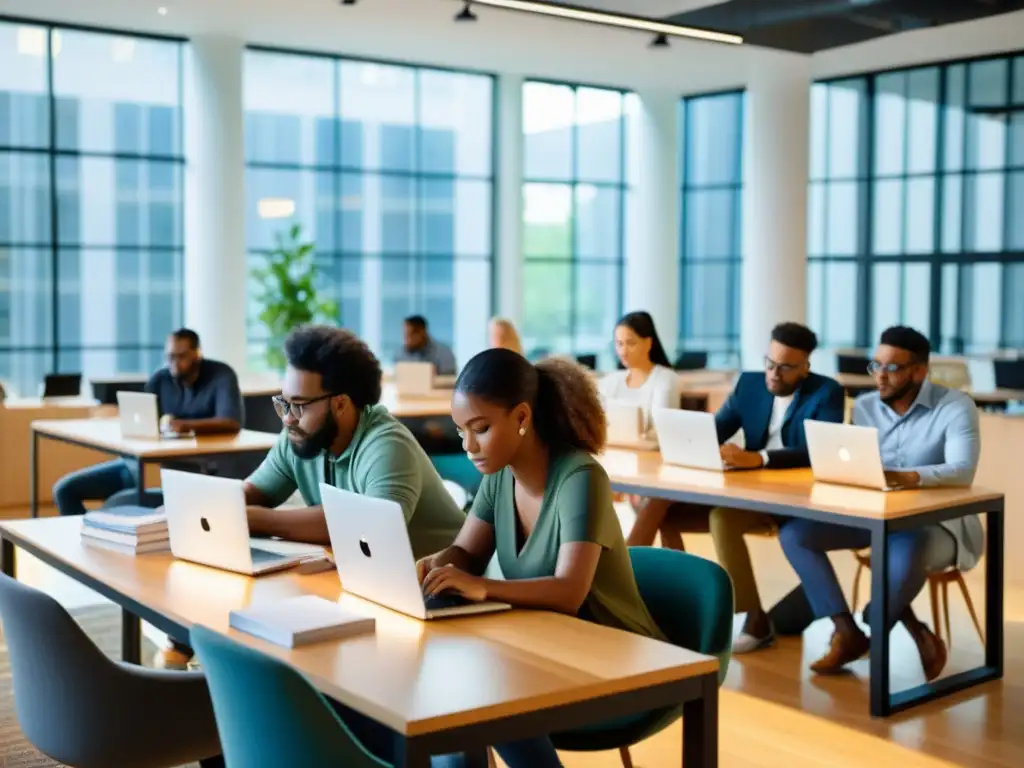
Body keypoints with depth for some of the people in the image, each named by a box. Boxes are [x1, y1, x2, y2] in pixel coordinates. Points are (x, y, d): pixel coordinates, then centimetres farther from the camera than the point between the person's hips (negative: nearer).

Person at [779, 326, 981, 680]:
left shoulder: (955, 407, -11)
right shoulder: (864, 407, 6)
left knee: (905, 557, -41)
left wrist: (904, 477, -43)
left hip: (935, 520, -5)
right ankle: (847, 632, -14)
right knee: (794, 532, -16)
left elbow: (962, 471, -26)